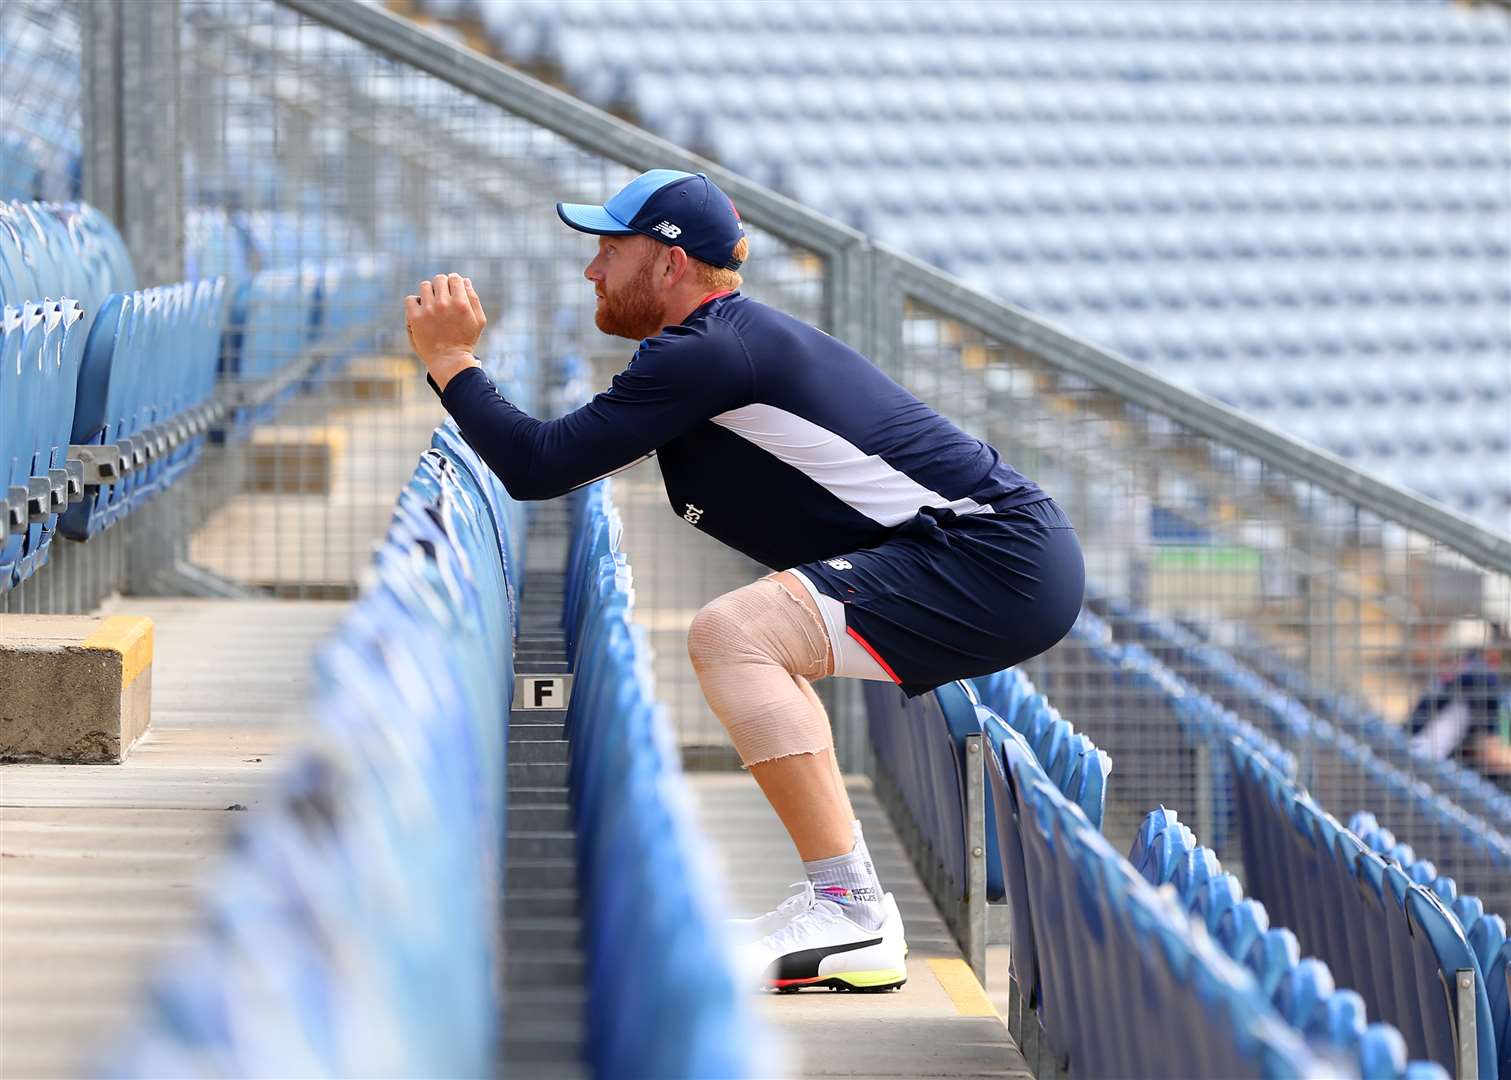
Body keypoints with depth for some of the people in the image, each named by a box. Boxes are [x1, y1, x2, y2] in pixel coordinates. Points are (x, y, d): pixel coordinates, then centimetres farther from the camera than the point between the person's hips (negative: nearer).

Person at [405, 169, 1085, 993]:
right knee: (753, 647, 25)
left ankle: (847, 908, -20)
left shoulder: (707, 355, -14)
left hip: (999, 565, -11)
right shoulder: (731, 341, 18)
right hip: (1011, 562, 11)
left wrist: (449, 361, -3)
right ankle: (855, 930, 20)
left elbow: (539, 468, -15)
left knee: (729, 634, -21)